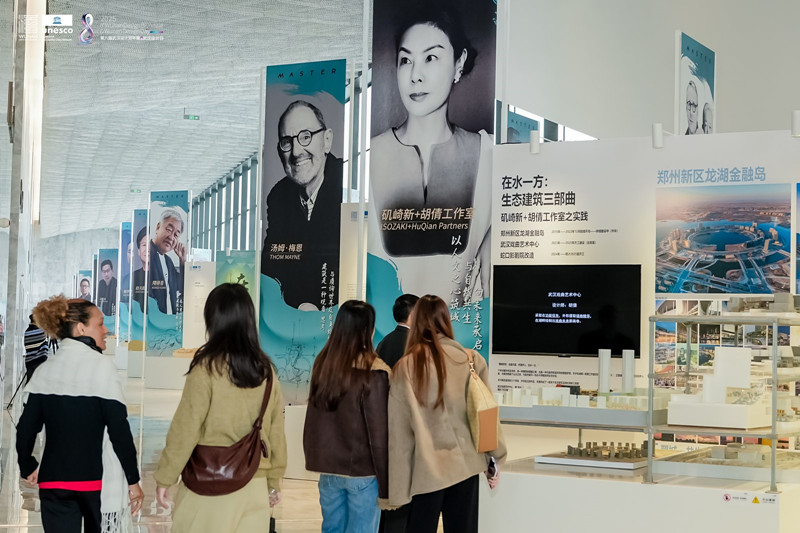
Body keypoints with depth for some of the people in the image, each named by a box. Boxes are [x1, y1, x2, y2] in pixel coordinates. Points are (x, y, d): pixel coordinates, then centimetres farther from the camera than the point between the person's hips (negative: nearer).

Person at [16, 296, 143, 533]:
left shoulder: (45, 370, 4)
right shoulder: (102, 366, -10)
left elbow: (26, 427, 6)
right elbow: (119, 430, -12)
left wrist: (27, 467, 23)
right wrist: (133, 479, -5)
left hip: (53, 480, 4)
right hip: (97, 480, -4)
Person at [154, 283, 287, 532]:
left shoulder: (207, 367, -10)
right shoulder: (266, 370, 3)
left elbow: (186, 428, -10)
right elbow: (276, 431, 8)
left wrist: (165, 477, -1)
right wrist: (274, 481, 18)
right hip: (255, 485, 4)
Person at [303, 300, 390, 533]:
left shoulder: (323, 363, 1)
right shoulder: (373, 372, -15)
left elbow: (313, 420, 7)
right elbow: (379, 431, -13)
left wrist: (314, 458, 16)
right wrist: (385, 482, -7)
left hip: (328, 467, 5)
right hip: (362, 470, -5)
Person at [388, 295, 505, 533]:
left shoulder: (405, 367, -8)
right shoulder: (472, 361, -4)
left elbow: (399, 432, -7)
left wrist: (397, 488, -2)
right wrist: (495, 460, 13)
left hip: (427, 469, -2)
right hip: (466, 464, 2)